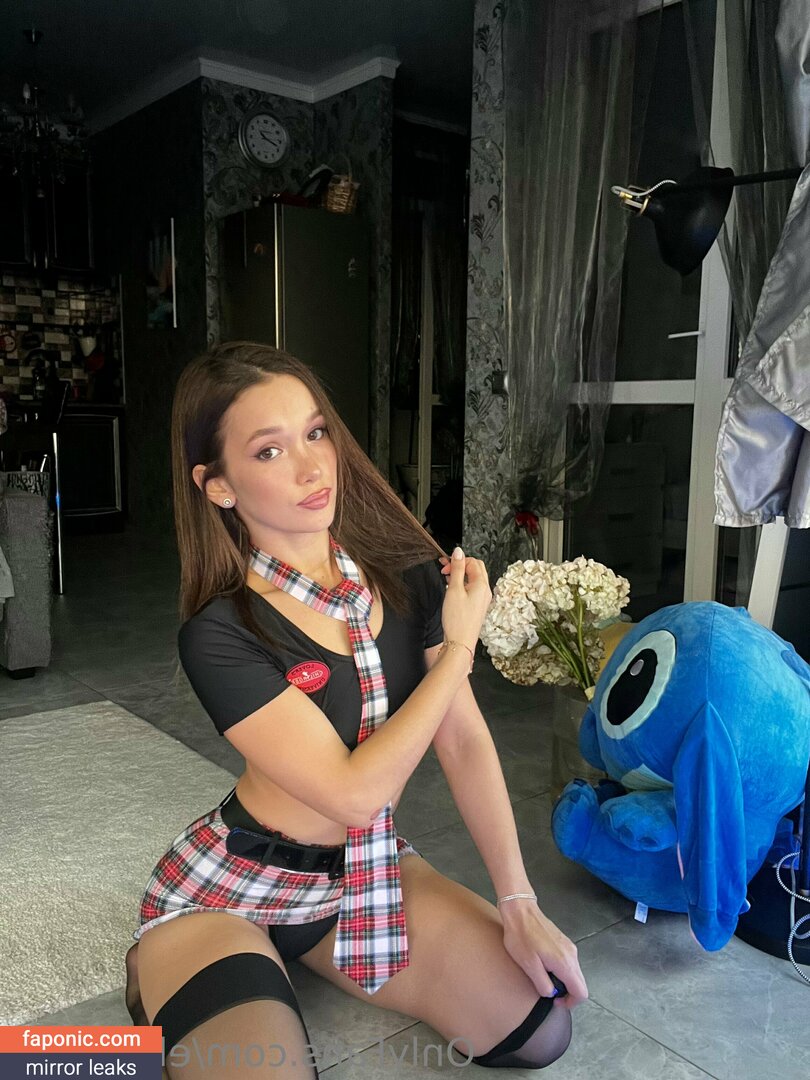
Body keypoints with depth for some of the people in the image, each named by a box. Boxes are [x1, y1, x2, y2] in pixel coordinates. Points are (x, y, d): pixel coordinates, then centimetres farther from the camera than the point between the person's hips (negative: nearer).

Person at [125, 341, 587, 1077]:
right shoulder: (220, 635, -25)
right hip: (227, 894, -4)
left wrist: (519, 905, -10)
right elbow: (355, 791, -27)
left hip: (369, 870, 5)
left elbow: (465, 742, -7)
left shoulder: (410, 575, -10)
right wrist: (460, 644, -20)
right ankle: (164, 975, 9)